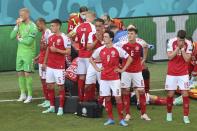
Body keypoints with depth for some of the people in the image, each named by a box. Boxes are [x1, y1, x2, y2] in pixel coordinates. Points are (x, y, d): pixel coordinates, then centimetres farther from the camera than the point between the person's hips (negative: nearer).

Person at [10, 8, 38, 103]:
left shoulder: (32, 26, -11)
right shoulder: (20, 25, 8)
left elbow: (28, 41, -19)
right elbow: (12, 36, 0)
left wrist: (19, 39, -4)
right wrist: (17, 26, -8)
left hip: (29, 53, -6)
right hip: (20, 52, 6)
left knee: (27, 74, -5)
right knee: (20, 73, 9)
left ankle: (30, 96, 3)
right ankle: (23, 94, 18)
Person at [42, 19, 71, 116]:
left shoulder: (64, 38, -11)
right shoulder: (50, 37, 11)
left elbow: (68, 52, -13)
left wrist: (56, 50, -19)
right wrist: (44, 62, 17)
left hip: (59, 66, -7)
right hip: (50, 66, 7)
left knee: (60, 86, -1)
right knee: (49, 86, 10)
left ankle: (61, 108, 5)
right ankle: (52, 107, 20)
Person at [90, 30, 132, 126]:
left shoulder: (117, 49, -6)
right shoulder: (100, 50, 3)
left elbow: (129, 59, 0)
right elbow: (91, 59, 18)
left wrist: (123, 69, -4)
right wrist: (96, 68, 7)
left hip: (115, 78, -3)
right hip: (104, 78, 3)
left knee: (118, 97, -4)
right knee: (107, 98, 6)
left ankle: (121, 119, 3)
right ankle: (110, 119, 14)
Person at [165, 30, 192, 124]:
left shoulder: (188, 44, -8)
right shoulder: (171, 42, -9)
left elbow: (187, 59, -12)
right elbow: (170, 57, -15)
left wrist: (182, 48, -20)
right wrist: (178, 47, -21)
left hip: (183, 73, 0)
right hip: (171, 73, 0)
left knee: (185, 94, -6)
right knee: (170, 94, 3)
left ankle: (186, 116, 2)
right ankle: (169, 113, 24)